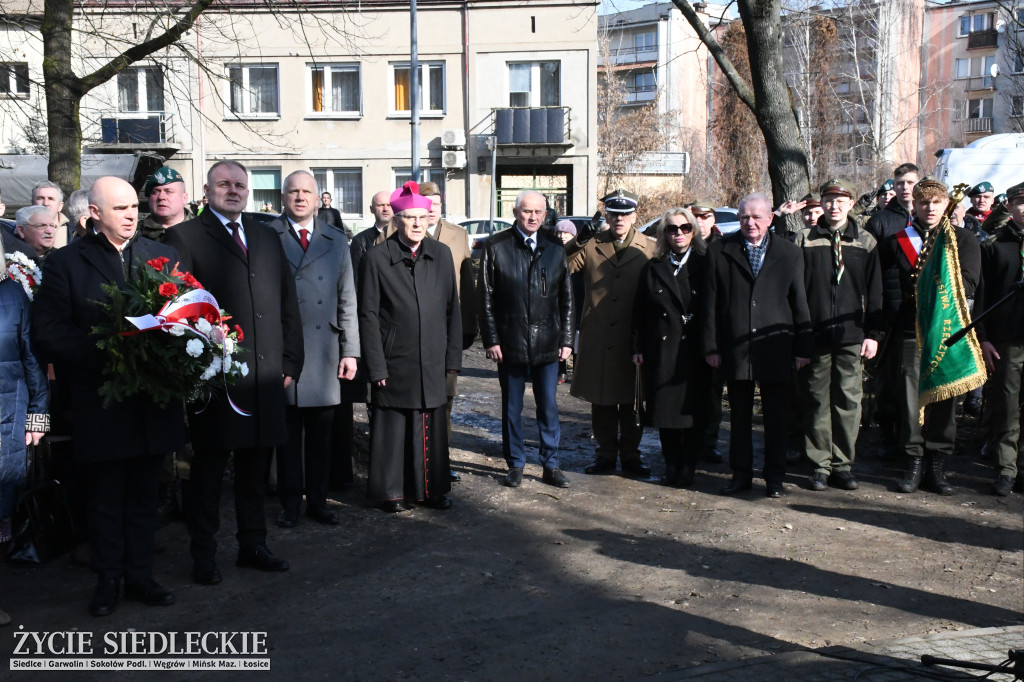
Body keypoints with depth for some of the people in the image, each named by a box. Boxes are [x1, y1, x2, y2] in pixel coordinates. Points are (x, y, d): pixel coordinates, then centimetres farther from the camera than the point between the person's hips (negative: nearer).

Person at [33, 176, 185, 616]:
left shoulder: (163, 257, 9)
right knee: (104, 499, 10)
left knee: (143, 497, 13)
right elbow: (48, 334, -8)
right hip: (101, 403, -2)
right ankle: (108, 580, 24)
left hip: (153, 400, 3)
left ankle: (139, 575, 25)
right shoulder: (66, 263, -1)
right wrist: (105, 355, -19)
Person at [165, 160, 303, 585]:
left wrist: (289, 363, 8)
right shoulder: (186, 237, 0)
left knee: (255, 469, 14)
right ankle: (203, 556, 16)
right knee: (208, 470, 4)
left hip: (266, 376, 5)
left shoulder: (267, 237, 16)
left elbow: (288, 305, 15)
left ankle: (253, 546, 26)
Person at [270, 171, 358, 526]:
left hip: (325, 352, 3)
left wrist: (350, 350, 4)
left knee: (321, 433, 8)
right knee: (287, 433, 6)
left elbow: (347, 300, 10)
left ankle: (317, 501, 21)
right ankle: (290, 504, 18)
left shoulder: (336, 240, 12)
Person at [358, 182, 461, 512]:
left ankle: (433, 488, 24)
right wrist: (376, 366, -8)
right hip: (394, 363, -3)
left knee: (432, 428, 10)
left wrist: (452, 356, 7)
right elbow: (368, 315, -4)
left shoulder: (441, 254, 7)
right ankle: (390, 491, 20)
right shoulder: (376, 258, -5)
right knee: (392, 428, 5)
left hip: (432, 362, 3)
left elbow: (452, 308, 10)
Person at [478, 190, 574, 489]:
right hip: (510, 342, -1)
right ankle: (515, 465, 20)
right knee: (511, 407, 8)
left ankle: (551, 465, 17)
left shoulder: (555, 247, 6)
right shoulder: (495, 246, -1)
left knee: (548, 406, 7)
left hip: (547, 342, 2)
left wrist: (566, 338, 3)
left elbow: (566, 298, 8)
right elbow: (486, 297, -1)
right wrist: (491, 339, -6)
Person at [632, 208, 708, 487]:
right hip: (662, 352, 2)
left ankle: (687, 467, 13)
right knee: (665, 411, 6)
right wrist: (638, 347, 1)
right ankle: (671, 465, 20)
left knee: (693, 410, 1)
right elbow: (639, 312, 8)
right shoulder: (652, 268, 9)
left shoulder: (704, 266, 4)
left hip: (695, 351, -1)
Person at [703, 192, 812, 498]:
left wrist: (802, 348, 1)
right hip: (735, 348, 0)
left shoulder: (790, 252, 5)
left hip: (776, 348, 0)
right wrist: (711, 346, -3)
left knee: (776, 418, 5)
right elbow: (712, 303, 3)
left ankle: (774, 477, 17)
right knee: (740, 416, 9)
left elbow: (800, 303, 6)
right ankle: (741, 474, 20)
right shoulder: (720, 251, 4)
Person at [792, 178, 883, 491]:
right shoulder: (804, 240, 5)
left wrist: (872, 333, 3)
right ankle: (821, 464, 12)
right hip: (815, 336, -1)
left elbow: (874, 292, 9)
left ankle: (842, 464, 12)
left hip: (851, 336, 1)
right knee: (817, 401, 4)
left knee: (848, 401, 2)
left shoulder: (865, 243, 9)